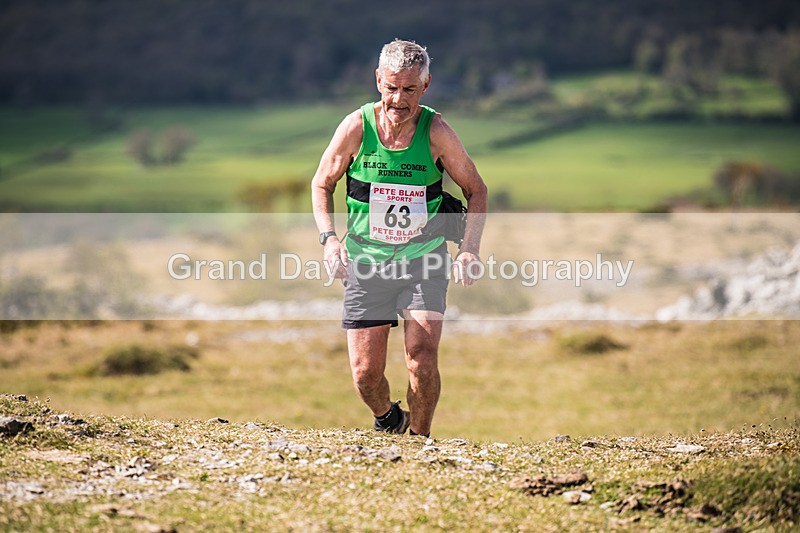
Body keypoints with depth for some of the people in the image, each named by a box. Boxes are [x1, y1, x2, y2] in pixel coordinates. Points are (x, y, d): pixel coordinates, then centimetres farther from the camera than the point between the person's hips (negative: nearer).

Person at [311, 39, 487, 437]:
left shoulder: (435, 132, -11)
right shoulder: (356, 127, -10)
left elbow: (476, 190, 2)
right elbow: (322, 184, 5)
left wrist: (469, 249, -12)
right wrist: (329, 237, -11)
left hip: (424, 259, -1)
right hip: (366, 261, 1)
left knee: (423, 363, -17)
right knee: (366, 374, 0)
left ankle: (418, 438, 9)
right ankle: (387, 419, 34)